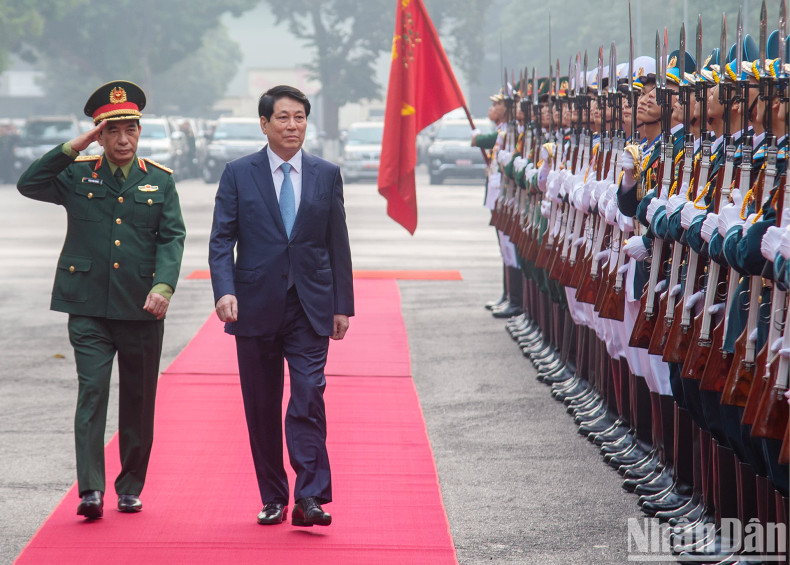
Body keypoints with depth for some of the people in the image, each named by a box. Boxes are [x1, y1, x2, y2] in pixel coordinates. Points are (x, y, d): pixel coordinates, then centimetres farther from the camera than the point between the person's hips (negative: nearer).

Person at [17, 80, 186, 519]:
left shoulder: (160, 180, 8)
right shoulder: (78, 175, 7)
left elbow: (172, 237, 0)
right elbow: (29, 184, -7)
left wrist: (164, 286, -16)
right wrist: (73, 147, -12)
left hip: (141, 308, 1)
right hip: (88, 306, -1)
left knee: (139, 401, 8)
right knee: (92, 392, -11)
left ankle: (131, 488, 21)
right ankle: (91, 489, -14)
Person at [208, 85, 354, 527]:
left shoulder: (327, 175, 7)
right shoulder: (239, 174, 3)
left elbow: (338, 243, 10)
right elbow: (221, 239, 0)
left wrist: (342, 305, 6)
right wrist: (224, 290, -16)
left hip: (310, 308, 0)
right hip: (256, 307, 0)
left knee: (309, 399, -11)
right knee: (262, 408, 6)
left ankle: (310, 498, -12)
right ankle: (273, 499, 16)